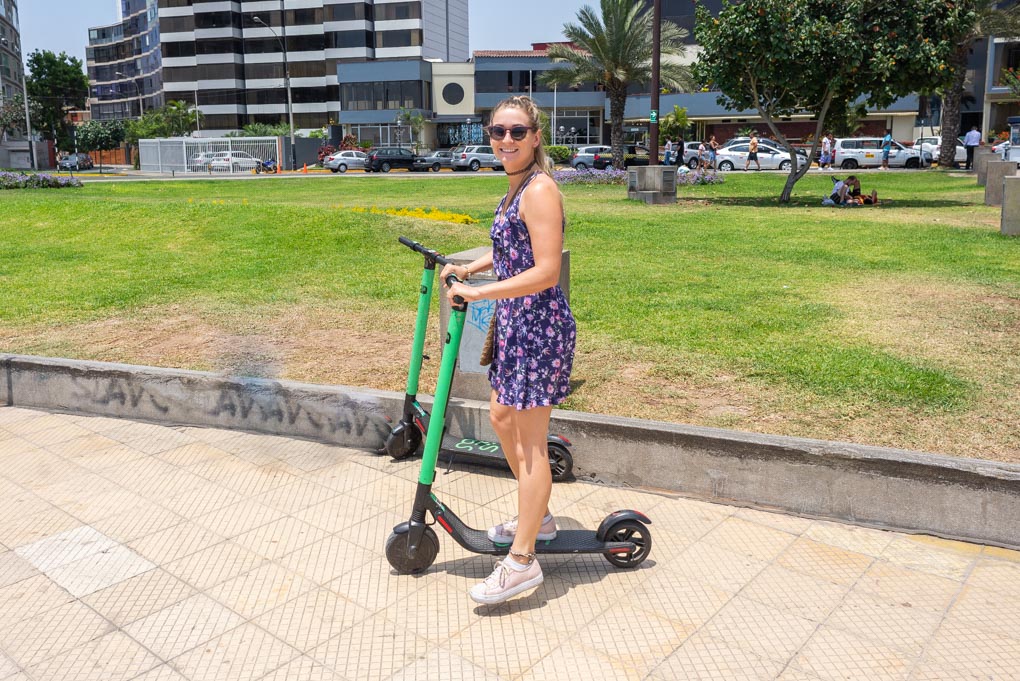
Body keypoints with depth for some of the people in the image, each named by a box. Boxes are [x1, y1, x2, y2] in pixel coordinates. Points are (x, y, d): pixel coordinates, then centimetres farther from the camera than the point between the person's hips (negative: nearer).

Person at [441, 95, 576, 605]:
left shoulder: (540, 189, -17)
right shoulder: (516, 187, 13)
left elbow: (546, 271, -25)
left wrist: (477, 292, -22)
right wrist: (467, 268, 13)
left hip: (539, 327, -10)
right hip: (515, 326, 10)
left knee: (529, 442, -4)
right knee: (502, 417, 21)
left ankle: (522, 561, 8)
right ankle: (536, 517, 38)